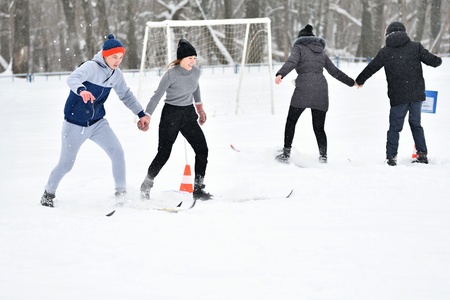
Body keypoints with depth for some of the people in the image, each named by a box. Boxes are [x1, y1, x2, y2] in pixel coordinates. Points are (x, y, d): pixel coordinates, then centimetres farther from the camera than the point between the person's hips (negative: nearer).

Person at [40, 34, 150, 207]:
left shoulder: (116, 74, 0)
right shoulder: (91, 67, -21)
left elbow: (126, 95, 16)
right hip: (75, 124, -5)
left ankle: (121, 193, -3)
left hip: (97, 123, 5)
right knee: (66, 164, 4)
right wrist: (81, 90, -61)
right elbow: (72, 79, -39)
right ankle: (49, 193, 29)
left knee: (117, 153, -13)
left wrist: (141, 114, 16)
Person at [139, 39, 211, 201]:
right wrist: (146, 117, -23)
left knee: (202, 150, -4)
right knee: (163, 154, -5)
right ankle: (145, 187, 14)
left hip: (189, 114, 6)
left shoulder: (196, 71, -2)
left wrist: (199, 107, 28)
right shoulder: (171, 74, -19)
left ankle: (198, 189, 3)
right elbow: (157, 96, -17)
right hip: (171, 115, -6)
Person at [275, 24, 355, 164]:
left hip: (303, 89, -4)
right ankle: (323, 156, -4)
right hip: (321, 88, 4)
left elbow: (291, 62, -11)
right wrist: (352, 82, 44)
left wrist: (280, 74, -26)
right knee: (319, 127, 9)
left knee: (291, 121, 9)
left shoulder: (299, 48, 11)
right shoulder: (321, 53, 25)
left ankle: (286, 153, 4)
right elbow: (335, 72, 31)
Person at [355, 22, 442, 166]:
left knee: (395, 127, 4)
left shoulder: (385, 52, 1)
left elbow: (371, 68, 11)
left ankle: (391, 157, -3)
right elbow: (432, 60, 4)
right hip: (417, 94, 2)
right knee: (416, 124, 17)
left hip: (398, 96, -2)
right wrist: (438, 60, 30)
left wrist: (359, 81, 29)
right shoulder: (415, 47, 1)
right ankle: (422, 154, 15)